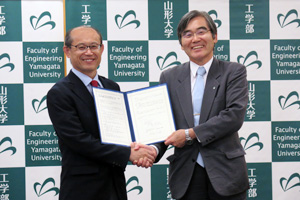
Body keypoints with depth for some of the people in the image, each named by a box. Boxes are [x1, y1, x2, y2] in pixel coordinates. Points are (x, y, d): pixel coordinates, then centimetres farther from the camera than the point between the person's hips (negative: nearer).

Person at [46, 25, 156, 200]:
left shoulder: (113, 87, 11)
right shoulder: (59, 94, -9)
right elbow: (79, 140, -17)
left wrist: (134, 147, -11)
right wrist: (128, 153, -18)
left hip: (116, 185, 6)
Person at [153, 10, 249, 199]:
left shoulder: (234, 72, 0)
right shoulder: (169, 77, 9)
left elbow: (235, 115, -13)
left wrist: (190, 134, -15)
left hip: (225, 172, -2)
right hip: (186, 175, 2)